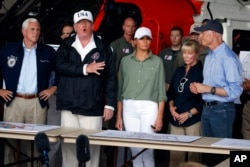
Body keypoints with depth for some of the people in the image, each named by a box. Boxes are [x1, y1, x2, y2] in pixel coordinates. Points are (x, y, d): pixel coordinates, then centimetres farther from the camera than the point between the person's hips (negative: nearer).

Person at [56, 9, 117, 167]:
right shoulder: (66, 45, 9)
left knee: (91, 146, -2)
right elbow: (61, 65, -9)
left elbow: (111, 77, 2)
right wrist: (85, 69, -15)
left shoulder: (103, 47, 4)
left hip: (93, 108, -2)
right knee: (69, 145, 6)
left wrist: (110, 104, -4)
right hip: (69, 106, 2)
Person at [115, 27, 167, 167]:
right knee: (135, 150, 3)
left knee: (147, 149, -7)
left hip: (149, 107, -2)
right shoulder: (126, 61, 9)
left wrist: (160, 117, -4)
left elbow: (161, 91, 4)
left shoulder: (157, 61, 5)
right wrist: (119, 116, 7)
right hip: (129, 108, 2)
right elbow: (120, 89, 11)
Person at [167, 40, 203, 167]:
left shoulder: (202, 71, -6)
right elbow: (171, 92, 19)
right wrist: (171, 108, 2)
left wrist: (189, 114, -13)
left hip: (194, 119, -6)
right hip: (176, 118, 6)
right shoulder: (179, 71, 14)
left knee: (193, 153, -3)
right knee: (175, 153, 5)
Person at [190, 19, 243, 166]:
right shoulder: (209, 56, 12)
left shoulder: (228, 57, -18)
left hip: (221, 110, -9)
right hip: (207, 109, 9)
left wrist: (208, 89, -22)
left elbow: (235, 90, -24)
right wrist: (198, 87, -1)